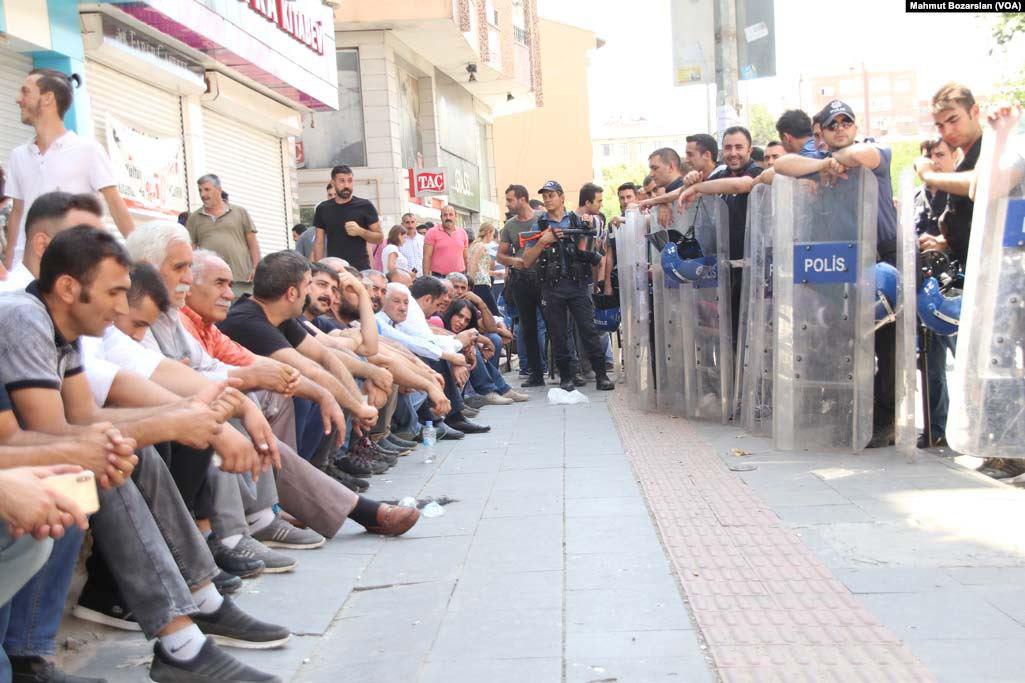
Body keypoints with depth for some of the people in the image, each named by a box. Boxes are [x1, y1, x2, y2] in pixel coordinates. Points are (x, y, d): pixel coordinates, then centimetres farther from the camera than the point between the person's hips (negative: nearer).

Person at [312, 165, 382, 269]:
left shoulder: (364, 206, 1)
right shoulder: (323, 209, 9)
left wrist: (360, 231, -16)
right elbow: (319, 242, 11)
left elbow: (379, 238, 2)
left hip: (361, 269, -2)